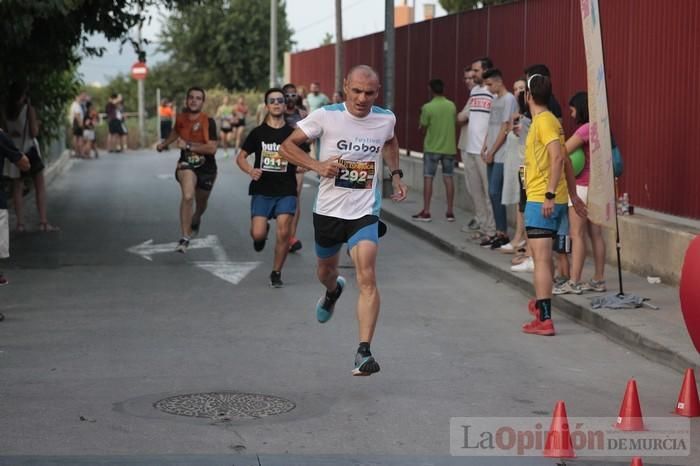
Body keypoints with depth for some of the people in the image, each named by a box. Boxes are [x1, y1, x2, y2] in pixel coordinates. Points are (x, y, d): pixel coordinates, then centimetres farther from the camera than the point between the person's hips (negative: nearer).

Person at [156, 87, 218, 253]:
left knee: (201, 203, 20)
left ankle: (196, 220, 58)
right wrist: (164, 144, 31)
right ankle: (185, 238, -22)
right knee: (187, 196, -27)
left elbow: (212, 148, -25)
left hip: (206, 167, 0)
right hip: (186, 164, 0)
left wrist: (188, 146, -27)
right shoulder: (181, 118, -5)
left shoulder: (208, 122, -18)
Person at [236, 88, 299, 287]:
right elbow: (241, 157, 9)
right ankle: (263, 233, 30)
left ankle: (276, 273, 6)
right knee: (257, 234, -9)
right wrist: (250, 170, -10)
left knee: (284, 233, -11)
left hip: (286, 191, 0)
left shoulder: (293, 134, 5)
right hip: (262, 190, 0)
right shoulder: (258, 133, 5)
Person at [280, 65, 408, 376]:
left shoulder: (386, 119, -2)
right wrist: (317, 165, -20)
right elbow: (287, 146, -5)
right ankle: (333, 291, 62)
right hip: (328, 210, 1)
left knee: (367, 278, -19)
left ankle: (364, 353, -20)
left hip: (365, 212, -1)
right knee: (325, 271, 23)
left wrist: (396, 174, 11)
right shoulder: (326, 116, -11)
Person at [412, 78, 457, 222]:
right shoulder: (452, 106, 2)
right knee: (448, 178, 7)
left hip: (432, 148, -4)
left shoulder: (428, 107, -12)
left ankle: (426, 212, 1)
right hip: (449, 147, 4)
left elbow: (422, 127, -5)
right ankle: (450, 211, 7)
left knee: (428, 178, 2)